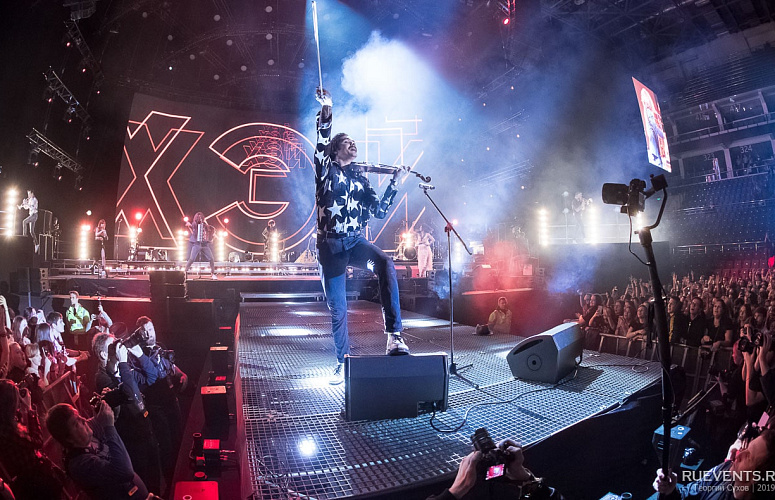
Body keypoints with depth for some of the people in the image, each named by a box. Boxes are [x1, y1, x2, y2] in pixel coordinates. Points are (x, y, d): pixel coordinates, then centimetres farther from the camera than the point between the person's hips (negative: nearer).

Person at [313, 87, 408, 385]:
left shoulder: (360, 179, 15)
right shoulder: (326, 170, 5)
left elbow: (379, 210, 9)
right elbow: (321, 144, -14)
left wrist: (394, 184, 2)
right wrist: (325, 113, -24)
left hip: (355, 242, 2)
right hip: (330, 245, -1)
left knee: (385, 264, -31)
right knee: (337, 307, 2)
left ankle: (394, 335, -34)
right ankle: (342, 363, 19)